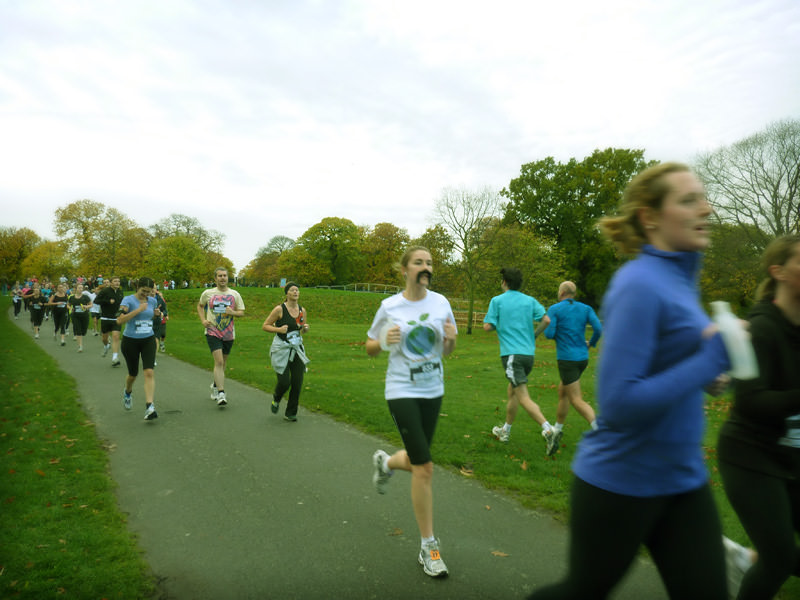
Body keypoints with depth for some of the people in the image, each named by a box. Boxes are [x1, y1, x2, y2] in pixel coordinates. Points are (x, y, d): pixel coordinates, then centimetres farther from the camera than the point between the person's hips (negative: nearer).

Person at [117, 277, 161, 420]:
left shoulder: (152, 301, 4)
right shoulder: (128, 300, -10)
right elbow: (120, 320, -22)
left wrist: (156, 314, 2)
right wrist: (138, 310, -27)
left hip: (148, 340, 2)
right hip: (130, 341, -2)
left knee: (149, 372, -13)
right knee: (133, 373, 13)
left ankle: (150, 407, -17)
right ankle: (128, 393, 48)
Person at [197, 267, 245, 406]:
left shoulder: (235, 294, 3)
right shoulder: (208, 293, 2)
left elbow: (241, 312, 6)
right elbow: (200, 306, 20)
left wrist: (232, 312, -15)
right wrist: (203, 320, 4)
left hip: (228, 334, 3)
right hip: (212, 332, -3)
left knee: (223, 362, 15)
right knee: (219, 361, -16)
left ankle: (215, 385, 39)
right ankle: (221, 394, -17)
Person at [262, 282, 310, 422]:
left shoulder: (302, 310, 5)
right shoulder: (279, 309, -9)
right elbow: (265, 326, -3)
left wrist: (305, 328, -2)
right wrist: (278, 329, -19)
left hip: (297, 349, 4)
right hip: (281, 349, -4)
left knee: (297, 383, 0)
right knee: (284, 382, -8)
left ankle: (290, 413, 18)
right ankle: (276, 399, 29)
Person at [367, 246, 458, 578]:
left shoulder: (440, 302, 1)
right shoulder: (389, 306, -7)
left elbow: (446, 351, 9)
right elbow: (370, 348, 4)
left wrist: (450, 338, -13)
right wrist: (383, 341, -18)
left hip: (433, 391, 4)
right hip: (402, 391, -4)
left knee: (417, 461, 15)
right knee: (424, 468, -7)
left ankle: (385, 462, 51)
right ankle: (428, 547, 11)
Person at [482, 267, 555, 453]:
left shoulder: (497, 301, -1)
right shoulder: (530, 301, 8)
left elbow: (487, 327, -6)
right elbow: (546, 320, -1)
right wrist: (534, 334, 16)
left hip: (511, 354, -6)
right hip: (529, 354, 6)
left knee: (523, 397, -10)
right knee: (511, 390, 21)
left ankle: (548, 429, -27)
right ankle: (505, 430, 33)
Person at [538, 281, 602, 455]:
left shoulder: (554, 309, -6)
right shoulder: (586, 308, 6)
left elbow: (549, 334, -14)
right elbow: (599, 328, -7)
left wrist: (548, 329, 10)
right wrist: (591, 343, 14)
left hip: (567, 360, -6)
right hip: (582, 358, 6)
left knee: (577, 401, -5)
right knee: (562, 391, 22)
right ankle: (557, 431, 29)